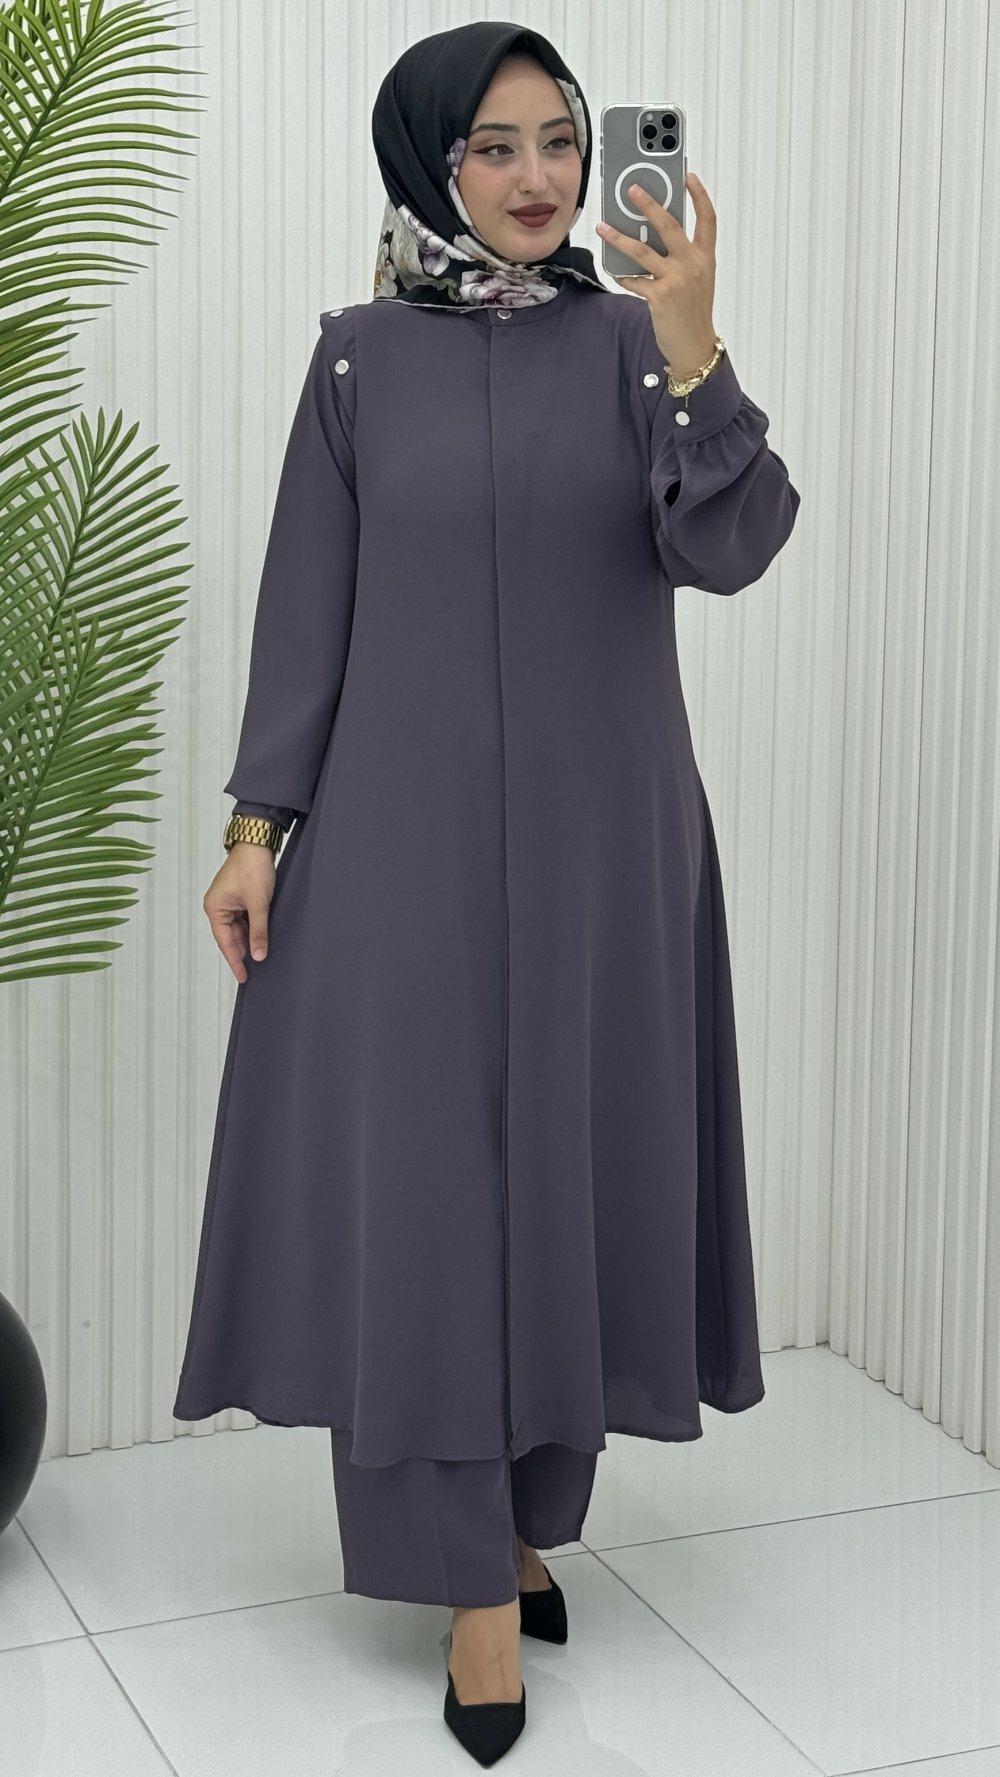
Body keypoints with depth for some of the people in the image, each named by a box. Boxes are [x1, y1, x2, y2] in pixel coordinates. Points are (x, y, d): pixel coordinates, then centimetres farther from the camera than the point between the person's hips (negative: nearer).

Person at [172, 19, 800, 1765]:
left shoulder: (633, 340, 2)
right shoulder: (360, 358, 2)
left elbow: (728, 551, -13)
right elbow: (306, 604, 2)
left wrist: (690, 346, -26)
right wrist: (260, 823, -4)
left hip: (599, 834, 1)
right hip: (404, 829, -1)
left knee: (574, 1165, 8)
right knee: (420, 1180, -2)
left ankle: (529, 1511, 27)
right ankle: (475, 1577, 8)